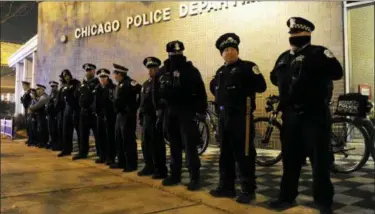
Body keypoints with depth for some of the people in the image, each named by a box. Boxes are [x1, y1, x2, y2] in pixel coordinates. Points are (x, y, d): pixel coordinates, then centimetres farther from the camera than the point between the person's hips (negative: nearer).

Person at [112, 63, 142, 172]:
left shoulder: (129, 83, -13)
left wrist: (136, 105, -19)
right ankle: (122, 162, 25)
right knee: (119, 140, 15)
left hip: (128, 115, -10)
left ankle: (132, 164, 4)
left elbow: (141, 90, -26)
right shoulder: (120, 85, 16)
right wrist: (117, 110, 13)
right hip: (120, 115, 10)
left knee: (128, 140, -5)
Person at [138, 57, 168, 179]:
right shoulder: (145, 84, 18)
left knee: (157, 145, -4)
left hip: (156, 118, -8)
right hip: (146, 118, 8)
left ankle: (161, 170, 5)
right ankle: (149, 167, 24)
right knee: (146, 144, 11)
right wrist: (141, 116, 16)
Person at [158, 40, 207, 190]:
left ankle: (195, 178, 2)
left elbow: (201, 91, -8)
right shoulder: (163, 72, 9)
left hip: (186, 112, -5)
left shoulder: (190, 70, -4)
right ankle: (175, 175, 23)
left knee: (190, 146, -5)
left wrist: (201, 110, -12)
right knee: (174, 145, 12)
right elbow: (157, 91, 15)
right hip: (170, 113, 5)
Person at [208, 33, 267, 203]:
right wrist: (215, 87, 13)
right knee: (225, 153, 12)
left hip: (241, 116, -7)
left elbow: (261, 87, -13)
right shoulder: (220, 71, 17)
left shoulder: (247, 67, -4)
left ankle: (248, 190, 8)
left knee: (244, 154, -3)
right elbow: (215, 89, 30)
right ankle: (226, 186, 24)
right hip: (223, 116, 7)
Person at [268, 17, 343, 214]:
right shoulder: (284, 57, 14)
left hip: (314, 115, -6)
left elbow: (337, 73, -17)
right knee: (290, 157, 13)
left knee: (320, 159, 1)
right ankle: (287, 196, 26)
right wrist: (285, 84, 8)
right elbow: (275, 77, 25)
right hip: (290, 115, 6)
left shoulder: (318, 53, -5)